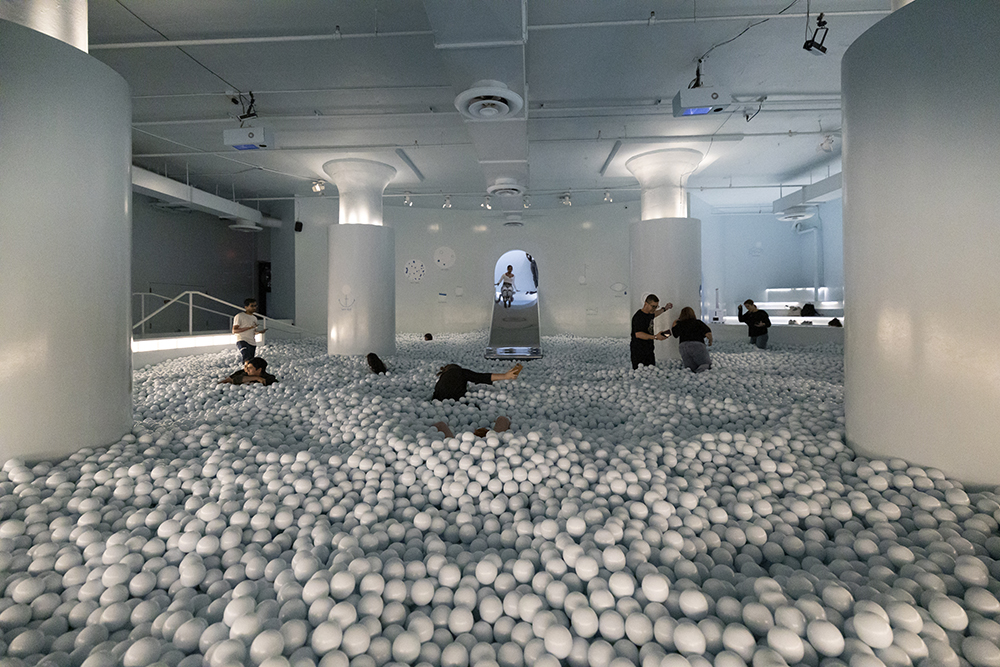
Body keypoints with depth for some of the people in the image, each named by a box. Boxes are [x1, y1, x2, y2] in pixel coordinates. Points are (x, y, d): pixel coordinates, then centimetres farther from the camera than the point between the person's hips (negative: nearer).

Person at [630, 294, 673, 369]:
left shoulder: (648, 314, 13)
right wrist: (655, 337, -31)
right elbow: (638, 334, -27)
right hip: (638, 351, -9)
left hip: (649, 349, 9)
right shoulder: (639, 317, -17)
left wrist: (664, 309, 41)